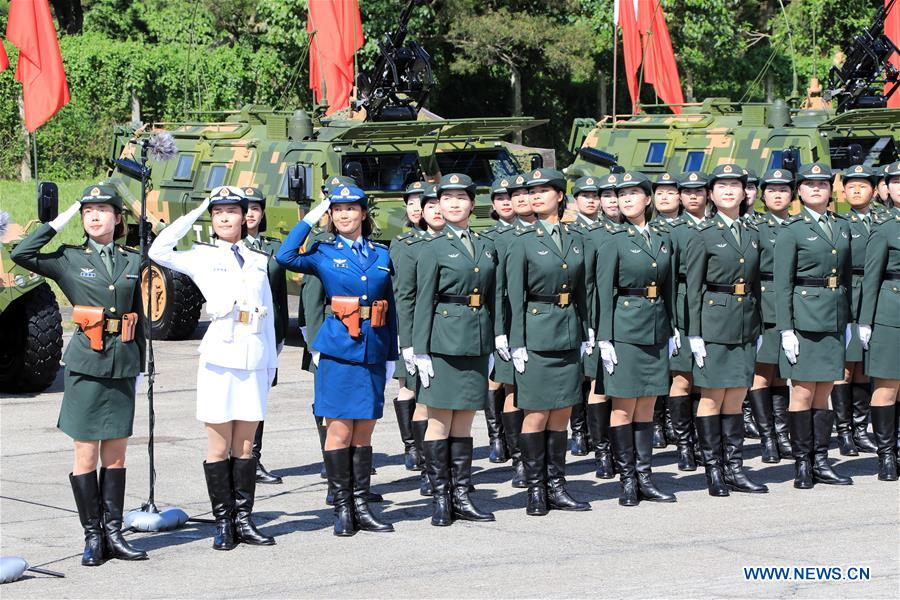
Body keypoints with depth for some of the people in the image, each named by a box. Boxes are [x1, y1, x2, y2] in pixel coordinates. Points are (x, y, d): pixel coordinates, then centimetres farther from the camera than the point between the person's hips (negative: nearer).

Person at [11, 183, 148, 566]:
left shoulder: (132, 262, 10)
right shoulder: (70, 260, 2)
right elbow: (21, 254, -11)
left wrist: (138, 366, 12)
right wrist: (61, 221, -6)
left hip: (122, 365, 3)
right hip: (86, 364, -3)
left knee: (116, 455, 7)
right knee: (86, 455, -1)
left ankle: (113, 534, 13)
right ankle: (92, 537, 6)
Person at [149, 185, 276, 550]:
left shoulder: (258, 261, 15)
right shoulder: (201, 257, 5)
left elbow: (268, 313, 16)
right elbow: (158, 251, -10)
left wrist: (271, 360, 11)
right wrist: (194, 215, -4)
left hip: (254, 359, 3)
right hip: (220, 357, -3)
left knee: (245, 445, 6)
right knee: (219, 446, 0)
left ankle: (243, 520, 9)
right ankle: (223, 523, 4)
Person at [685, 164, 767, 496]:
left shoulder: (752, 233, 12)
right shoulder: (703, 235, -3)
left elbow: (756, 284, 16)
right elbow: (693, 289, -5)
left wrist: (759, 329, 13)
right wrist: (695, 335, -10)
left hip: (745, 326, 5)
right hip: (714, 323, -5)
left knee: (735, 399, 7)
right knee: (712, 398, -1)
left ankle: (734, 469, 11)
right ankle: (713, 470, 6)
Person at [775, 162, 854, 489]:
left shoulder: (842, 226, 13)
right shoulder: (791, 230, -4)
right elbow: (782, 284, -6)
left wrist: (848, 321, 13)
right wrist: (786, 330, -12)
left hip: (834, 318, 5)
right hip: (804, 317, -5)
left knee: (824, 391, 8)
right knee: (803, 392, -3)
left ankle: (820, 462, 12)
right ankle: (802, 464, 3)